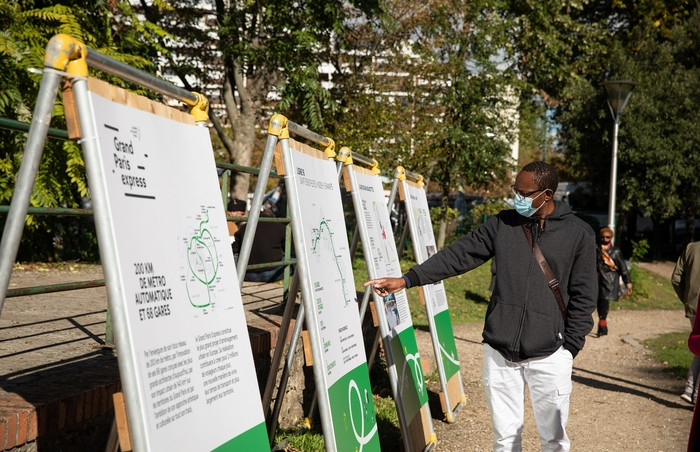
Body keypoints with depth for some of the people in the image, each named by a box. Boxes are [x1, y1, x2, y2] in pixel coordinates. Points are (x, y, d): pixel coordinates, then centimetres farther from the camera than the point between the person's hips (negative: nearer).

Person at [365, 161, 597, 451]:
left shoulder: (579, 233, -1)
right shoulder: (502, 224, 5)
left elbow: (583, 295, 1)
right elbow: (459, 255, 2)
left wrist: (570, 346, -5)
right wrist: (407, 280, -6)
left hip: (549, 355, -2)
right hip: (499, 351, 2)